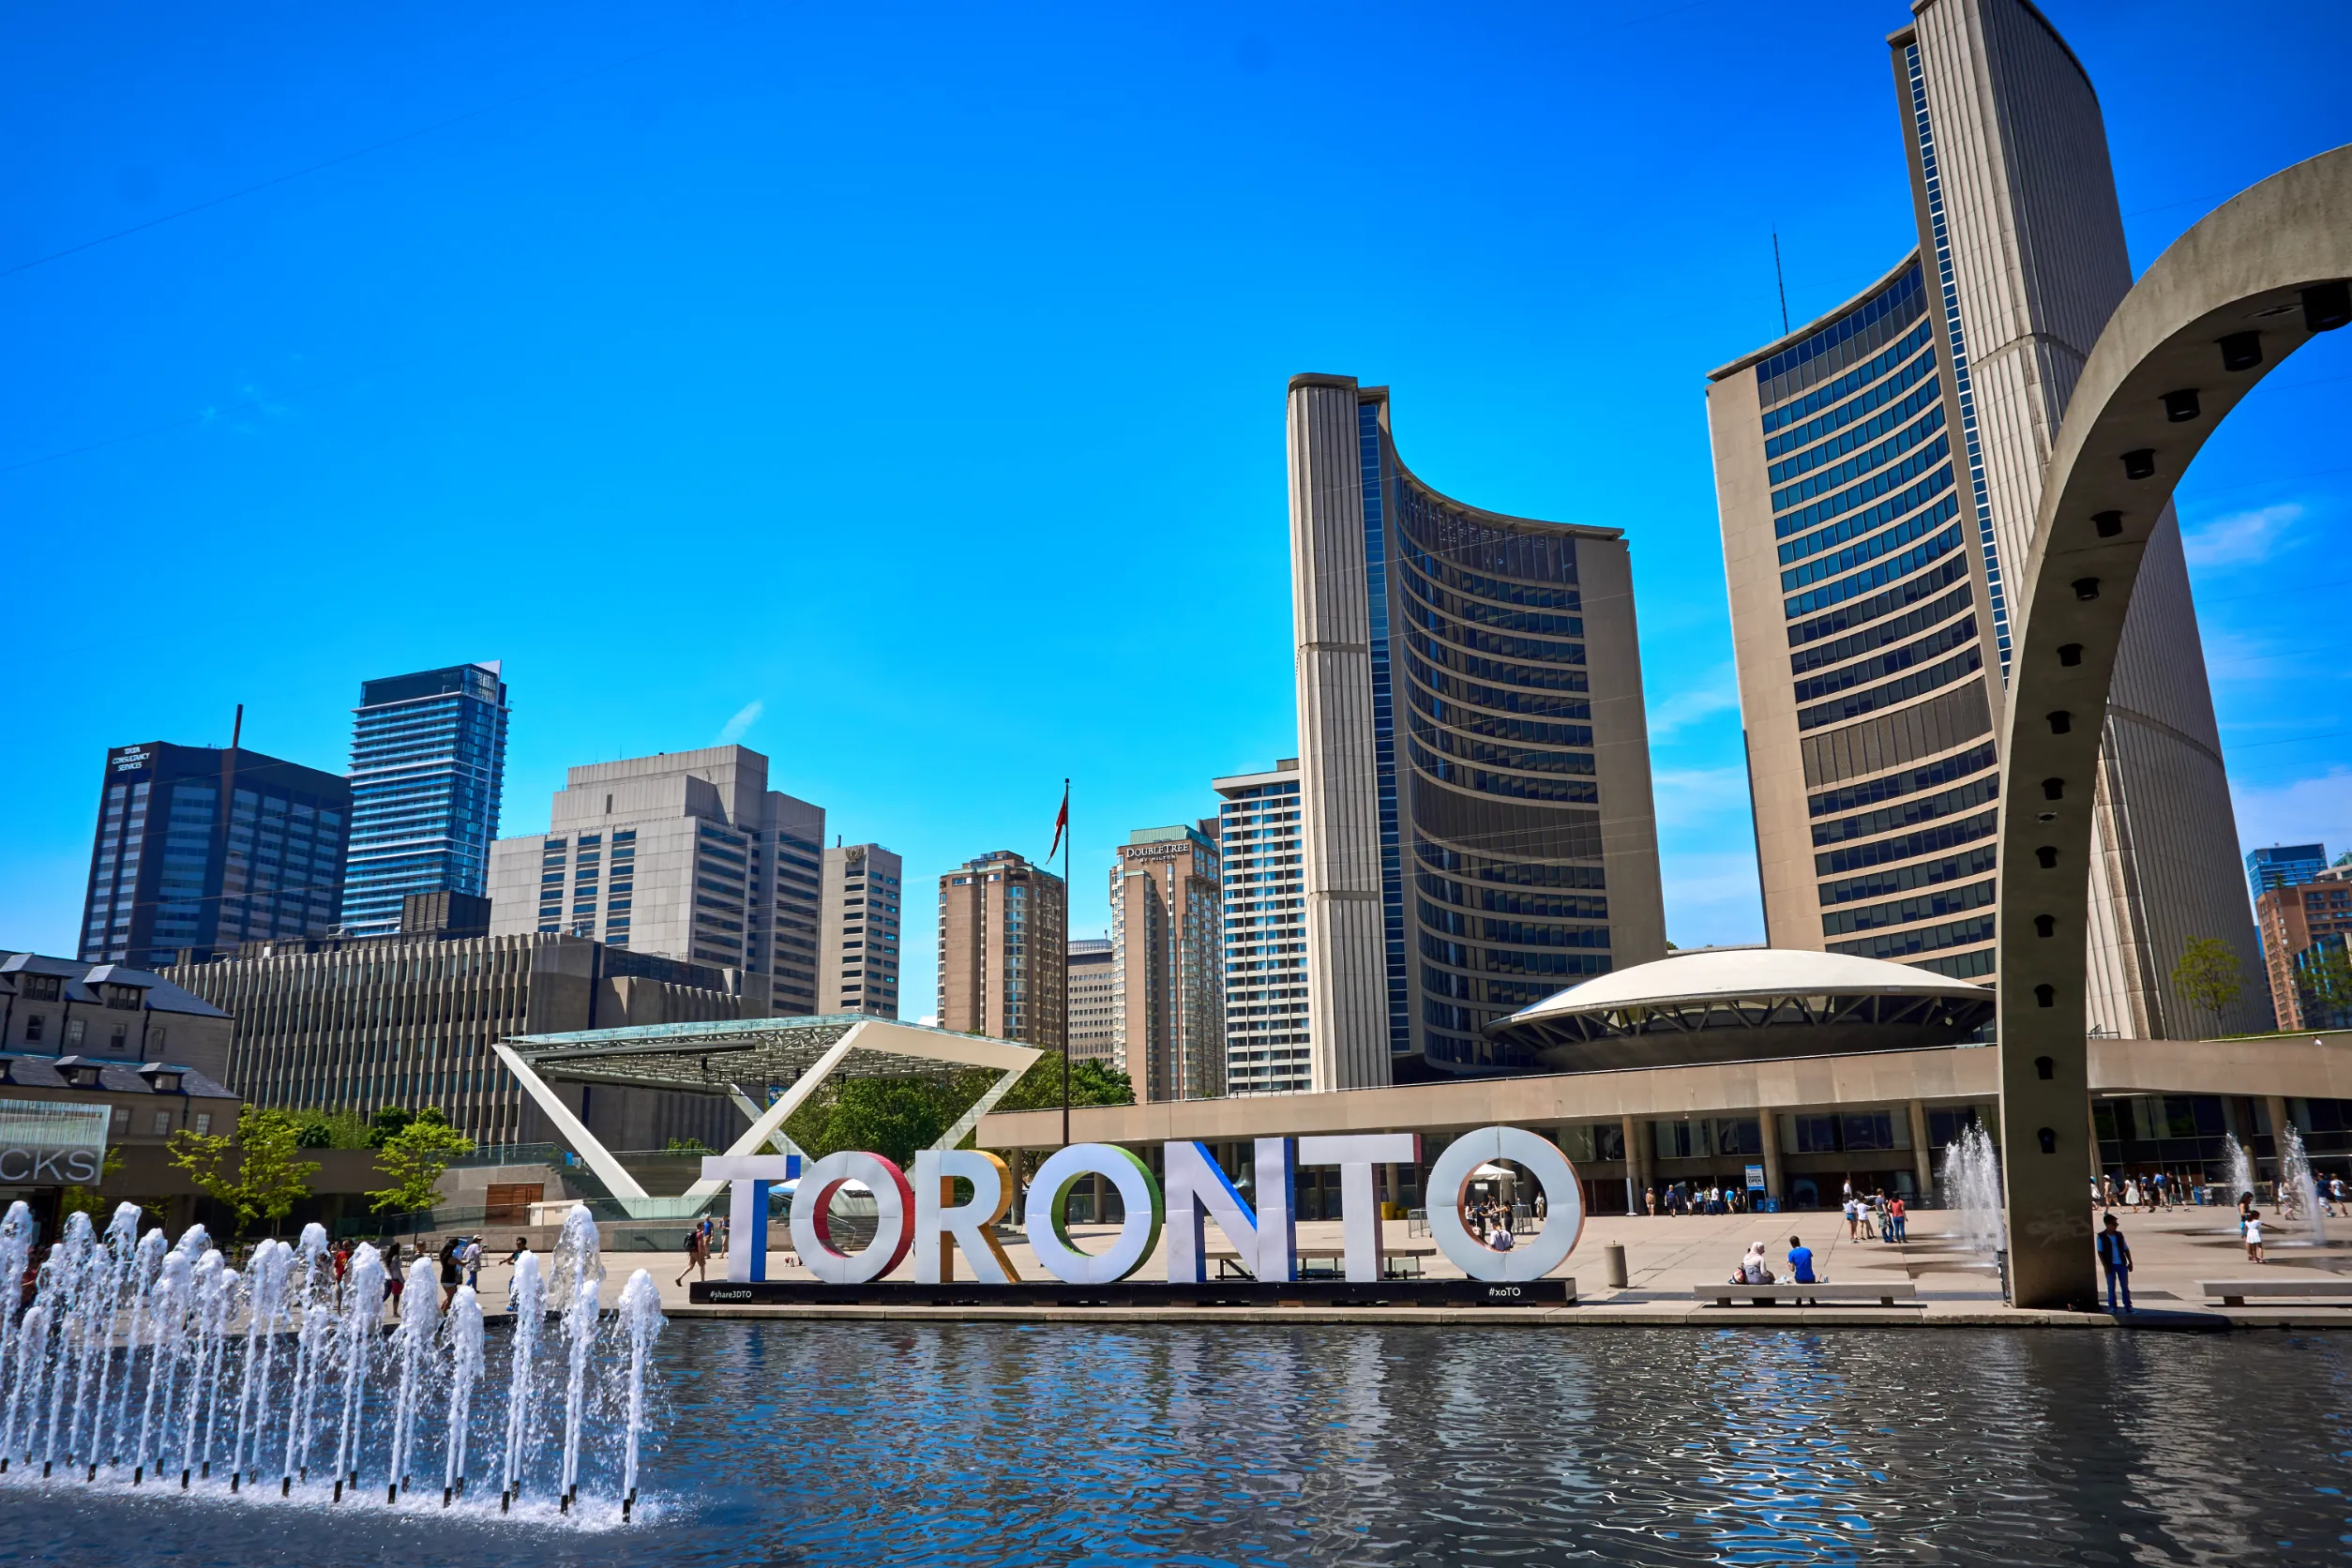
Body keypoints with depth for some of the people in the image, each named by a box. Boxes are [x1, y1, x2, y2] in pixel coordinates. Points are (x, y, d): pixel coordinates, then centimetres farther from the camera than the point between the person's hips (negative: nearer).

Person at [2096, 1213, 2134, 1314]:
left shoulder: (2119, 1235, 6)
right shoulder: (2101, 1236, -5)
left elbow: (2126, 1249, 12)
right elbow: (2100, 1252, -6)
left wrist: (2130, 1262, 5)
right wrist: (2105, 1266, -11)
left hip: (2122, 1264, 3)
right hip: (2110, 1265, -3)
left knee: (2125, 1286, 6)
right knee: (2111, 1287, 4)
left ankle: (2128, 1306, 13)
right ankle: (2112, 1307, 11)